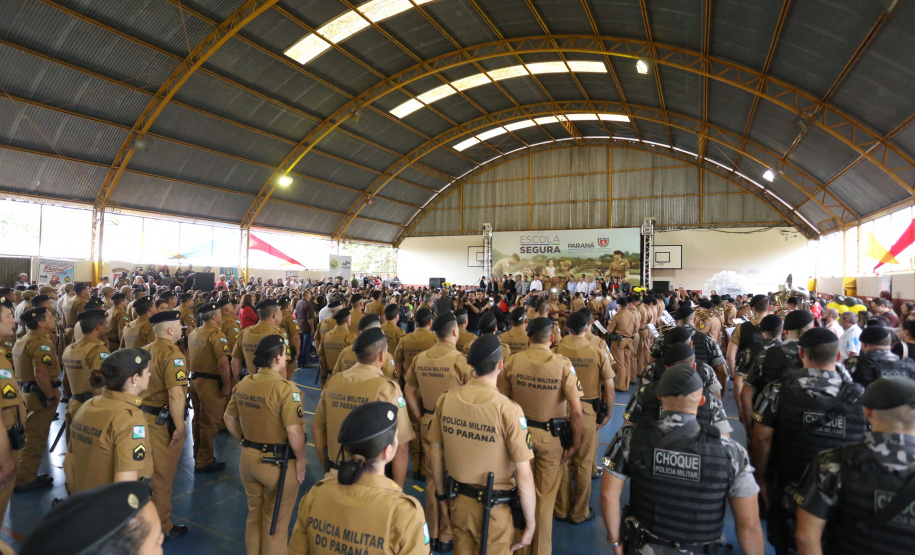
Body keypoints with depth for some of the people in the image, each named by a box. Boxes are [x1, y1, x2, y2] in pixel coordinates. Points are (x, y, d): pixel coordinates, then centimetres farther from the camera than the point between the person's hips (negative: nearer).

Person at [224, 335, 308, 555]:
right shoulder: (285, 387, -24)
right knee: (276, 521, 15)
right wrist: (300, 460, -13)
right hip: (278, 463, -7)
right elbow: (294, 432, -27)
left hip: (248, 459, 7)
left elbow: (229, 419, 10)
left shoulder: (242, 384, -1)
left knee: (254, 514, 27)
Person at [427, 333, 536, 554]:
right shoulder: (508, 410, -23)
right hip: (495, 508, -4)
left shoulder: (445, 400, -10)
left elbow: (435, 454, 1)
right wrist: (530, 523, -5)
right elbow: (524, 476, -18)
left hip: (457, 501, 4)